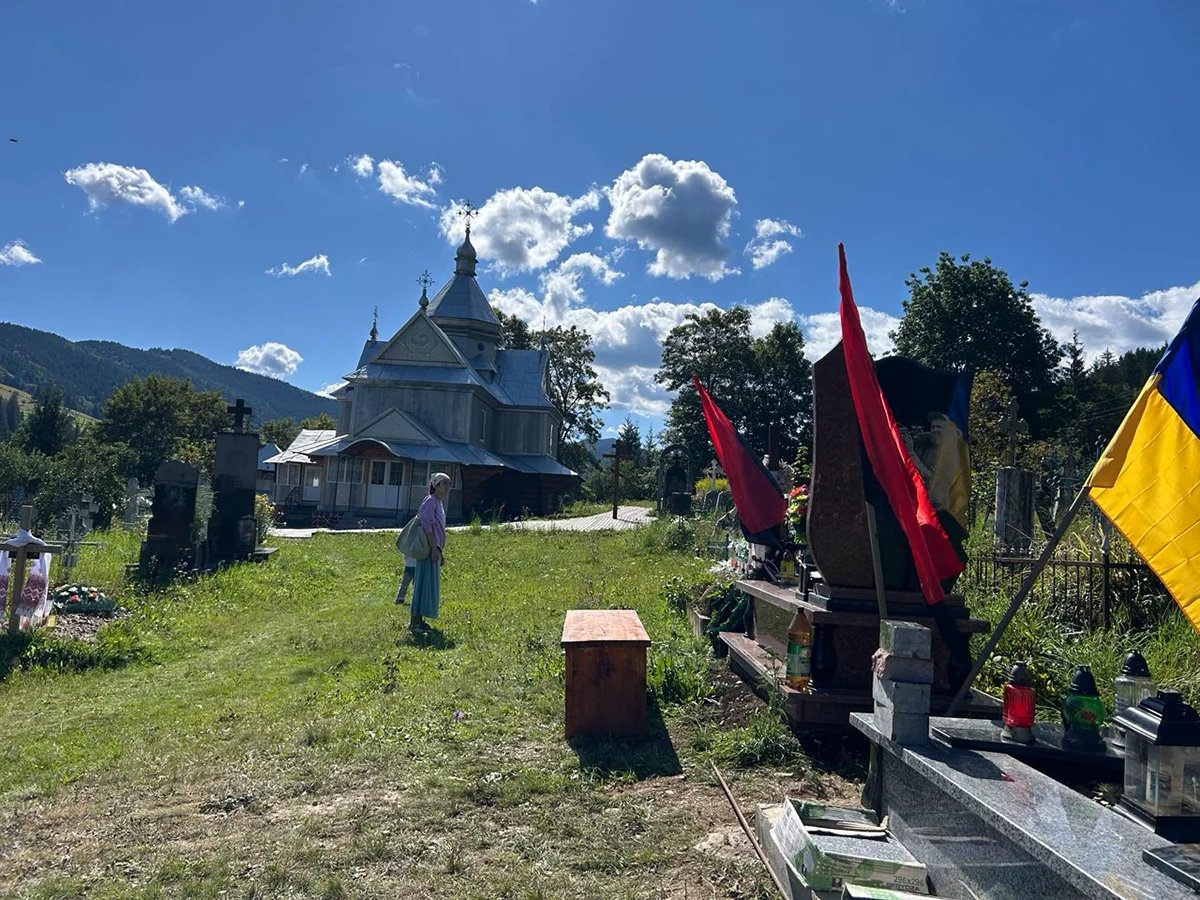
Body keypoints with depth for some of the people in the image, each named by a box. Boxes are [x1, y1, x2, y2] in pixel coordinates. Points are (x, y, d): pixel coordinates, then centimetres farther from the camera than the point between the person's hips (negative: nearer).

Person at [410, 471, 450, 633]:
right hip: (428, 549, -10)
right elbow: (426, 525, -19)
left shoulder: (440, 503, 18)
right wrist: (434, 548, -23)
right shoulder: (430, 501, -11)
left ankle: (419, 619, 16)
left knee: (431, 585, 11)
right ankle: (414, 621, -6)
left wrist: (441, 552, 22)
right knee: (424, 583, -8)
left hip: (435, 549, 10)